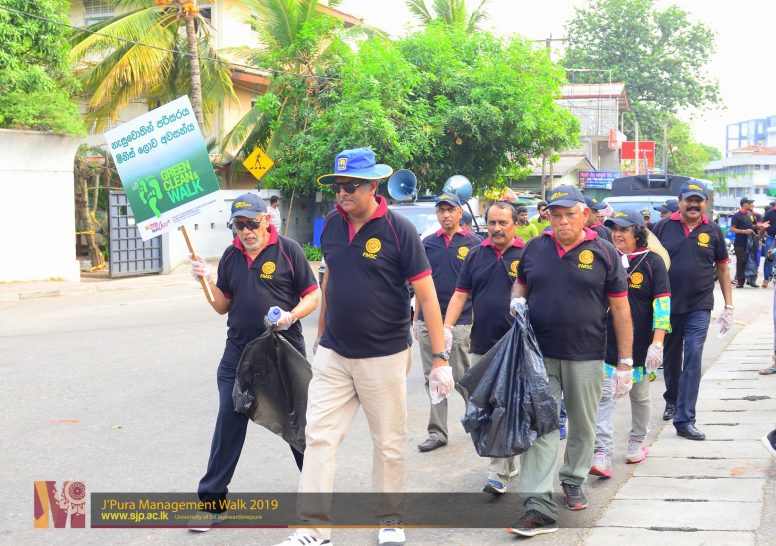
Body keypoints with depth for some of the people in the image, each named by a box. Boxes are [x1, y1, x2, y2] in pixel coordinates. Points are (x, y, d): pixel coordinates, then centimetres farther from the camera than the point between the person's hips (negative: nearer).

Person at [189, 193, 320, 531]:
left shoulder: (288, 250, -6)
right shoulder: (231, 256, 8)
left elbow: (313, 296, -3)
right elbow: (222, 306, 12)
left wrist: (291, 315, -21)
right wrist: (207, 281, -5)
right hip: (238, 353, 3)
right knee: (228, 425, 1)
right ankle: (212, 500, 8)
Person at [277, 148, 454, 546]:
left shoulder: (398, 229, -12)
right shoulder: (331, 225, 3)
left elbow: (426, 295, -11)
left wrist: (439, 359, -14)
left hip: (384, 357, -4)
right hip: (333, 356, 4)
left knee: (389, 444, 8)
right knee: (318, 438, -1)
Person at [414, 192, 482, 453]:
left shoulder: (473, 243, 0)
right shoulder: (429, 243, 10)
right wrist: (416, 317, 12)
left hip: (459, 322, -4)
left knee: (462, 377, -2)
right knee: (433, 379, 5)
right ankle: (437, 432, 10)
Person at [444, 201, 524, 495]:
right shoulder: (476, 255, 9)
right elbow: (460, 294, 7)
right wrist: (446, 327, -6)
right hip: (481, 345, 5)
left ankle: (499, 473, -5)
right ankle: (508, 462, 25)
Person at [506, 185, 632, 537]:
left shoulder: (604, 253, -2)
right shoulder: (534, 248, 6)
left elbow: (620, 309, -1)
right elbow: (520, 284, 23)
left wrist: (625, 362, -3)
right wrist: (517, 300, -3)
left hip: (585, 357, -1)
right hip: (540, 355, 1)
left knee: (583, 426, 14)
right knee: (539, 429, -6)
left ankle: (574, 481, 38)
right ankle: (540, 509, -8)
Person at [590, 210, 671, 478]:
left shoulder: (652, 262, -5)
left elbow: (662, 304, -10)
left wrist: (657, 343, -18)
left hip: (641, 343, -2)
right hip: (608, 342, 2)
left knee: (640, 395, 15)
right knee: (605, 396, -9)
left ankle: (637, 442, 35)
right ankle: (602, 454, -14)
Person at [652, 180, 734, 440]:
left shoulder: (712, 231, 1)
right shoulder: (664, 227, -2)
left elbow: (722, 268, 8)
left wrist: (728, 305, 4)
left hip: (699, 307, -1)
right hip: (667, 305, 1)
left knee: (693, 361, -8)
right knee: (670, 358, 16)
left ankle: (684, 419, -6)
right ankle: (672, 400, 41)